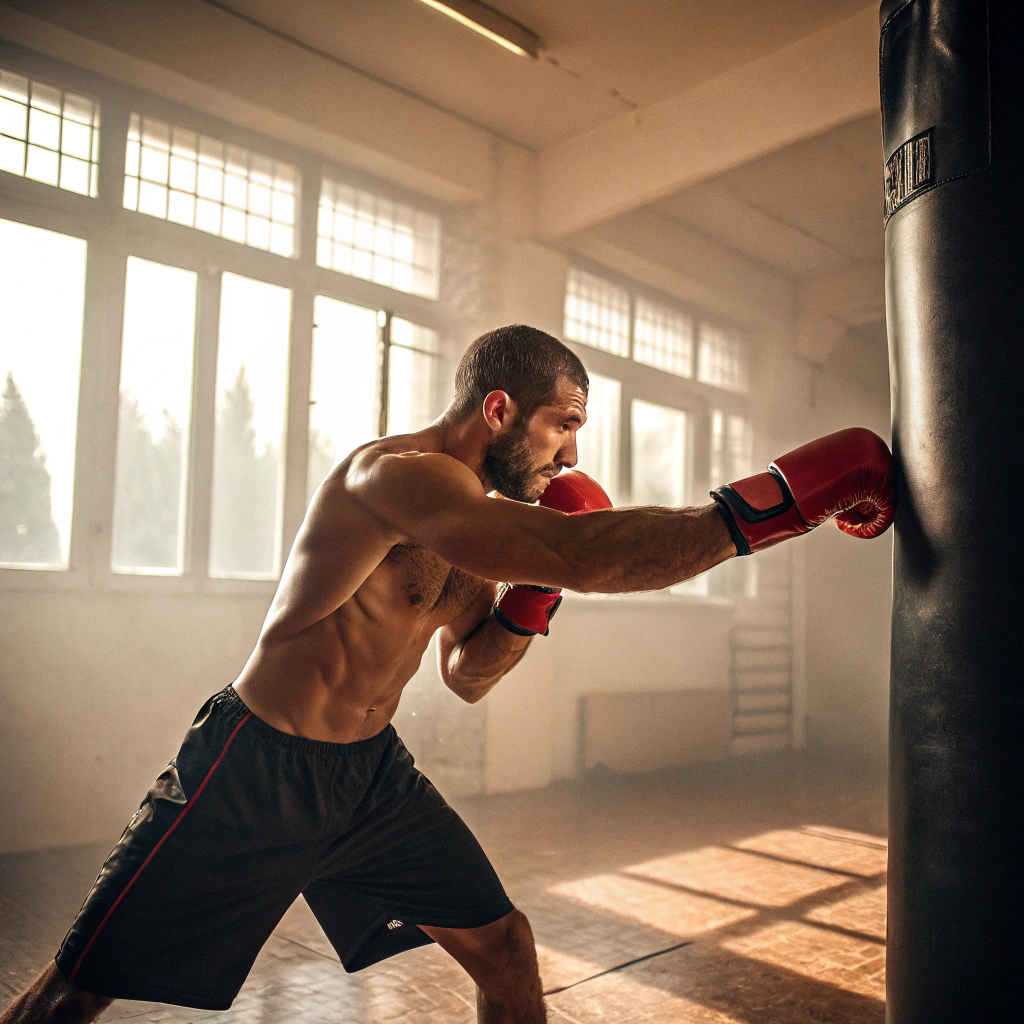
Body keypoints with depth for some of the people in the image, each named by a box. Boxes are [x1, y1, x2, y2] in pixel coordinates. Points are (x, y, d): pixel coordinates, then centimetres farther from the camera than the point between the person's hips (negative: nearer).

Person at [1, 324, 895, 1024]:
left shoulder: (479, 520, 4)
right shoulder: (395, 474, -26)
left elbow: (466, 676, 11)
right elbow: (583, 552, -40)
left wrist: (532, 596, -6)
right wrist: (778, 503, -36)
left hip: (373, 771, 8)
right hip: (252, 770, -7)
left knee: (505, 947, 7)